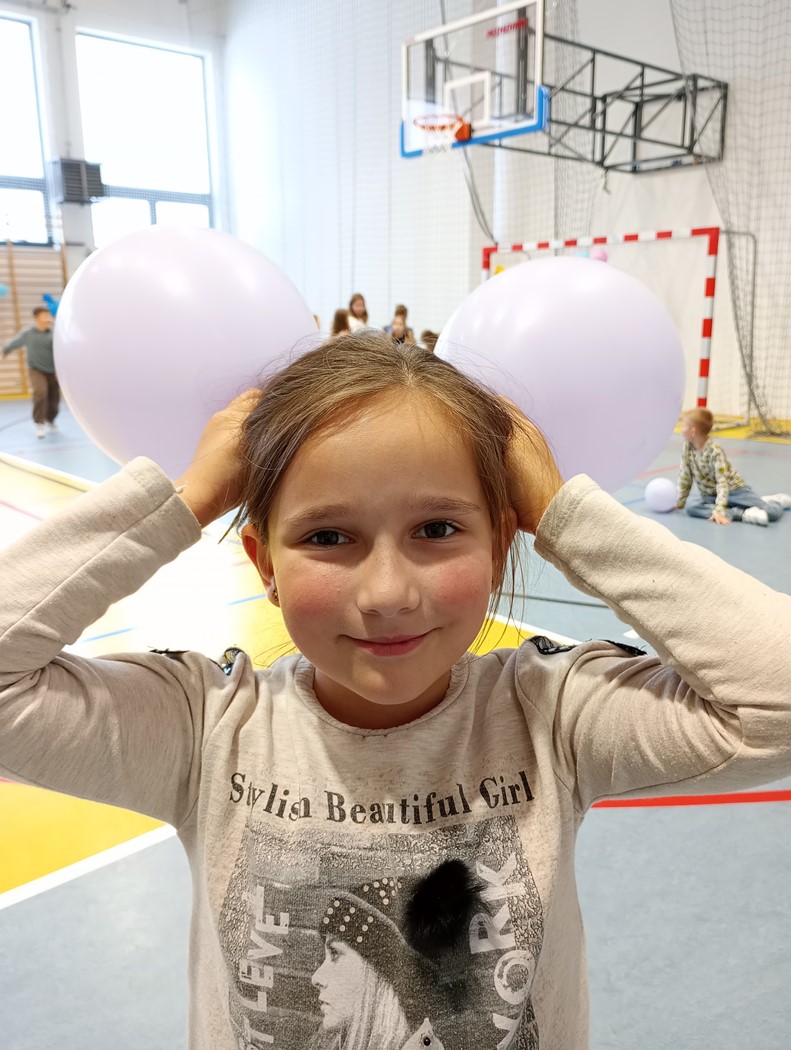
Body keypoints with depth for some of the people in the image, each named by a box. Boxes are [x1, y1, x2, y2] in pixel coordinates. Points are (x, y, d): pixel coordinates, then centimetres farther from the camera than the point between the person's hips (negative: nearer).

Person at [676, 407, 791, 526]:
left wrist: (719, 510, -38)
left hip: (734, 489, -5)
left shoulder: (715, 451, -25)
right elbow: (685, 476, 1)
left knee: (773, 512, -20)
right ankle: (742, 514, -29)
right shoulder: (687, 448, -7)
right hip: (710, 495, 6)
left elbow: (722, 482, -29)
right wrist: (680, 502, 2)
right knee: (692, 508, -29)